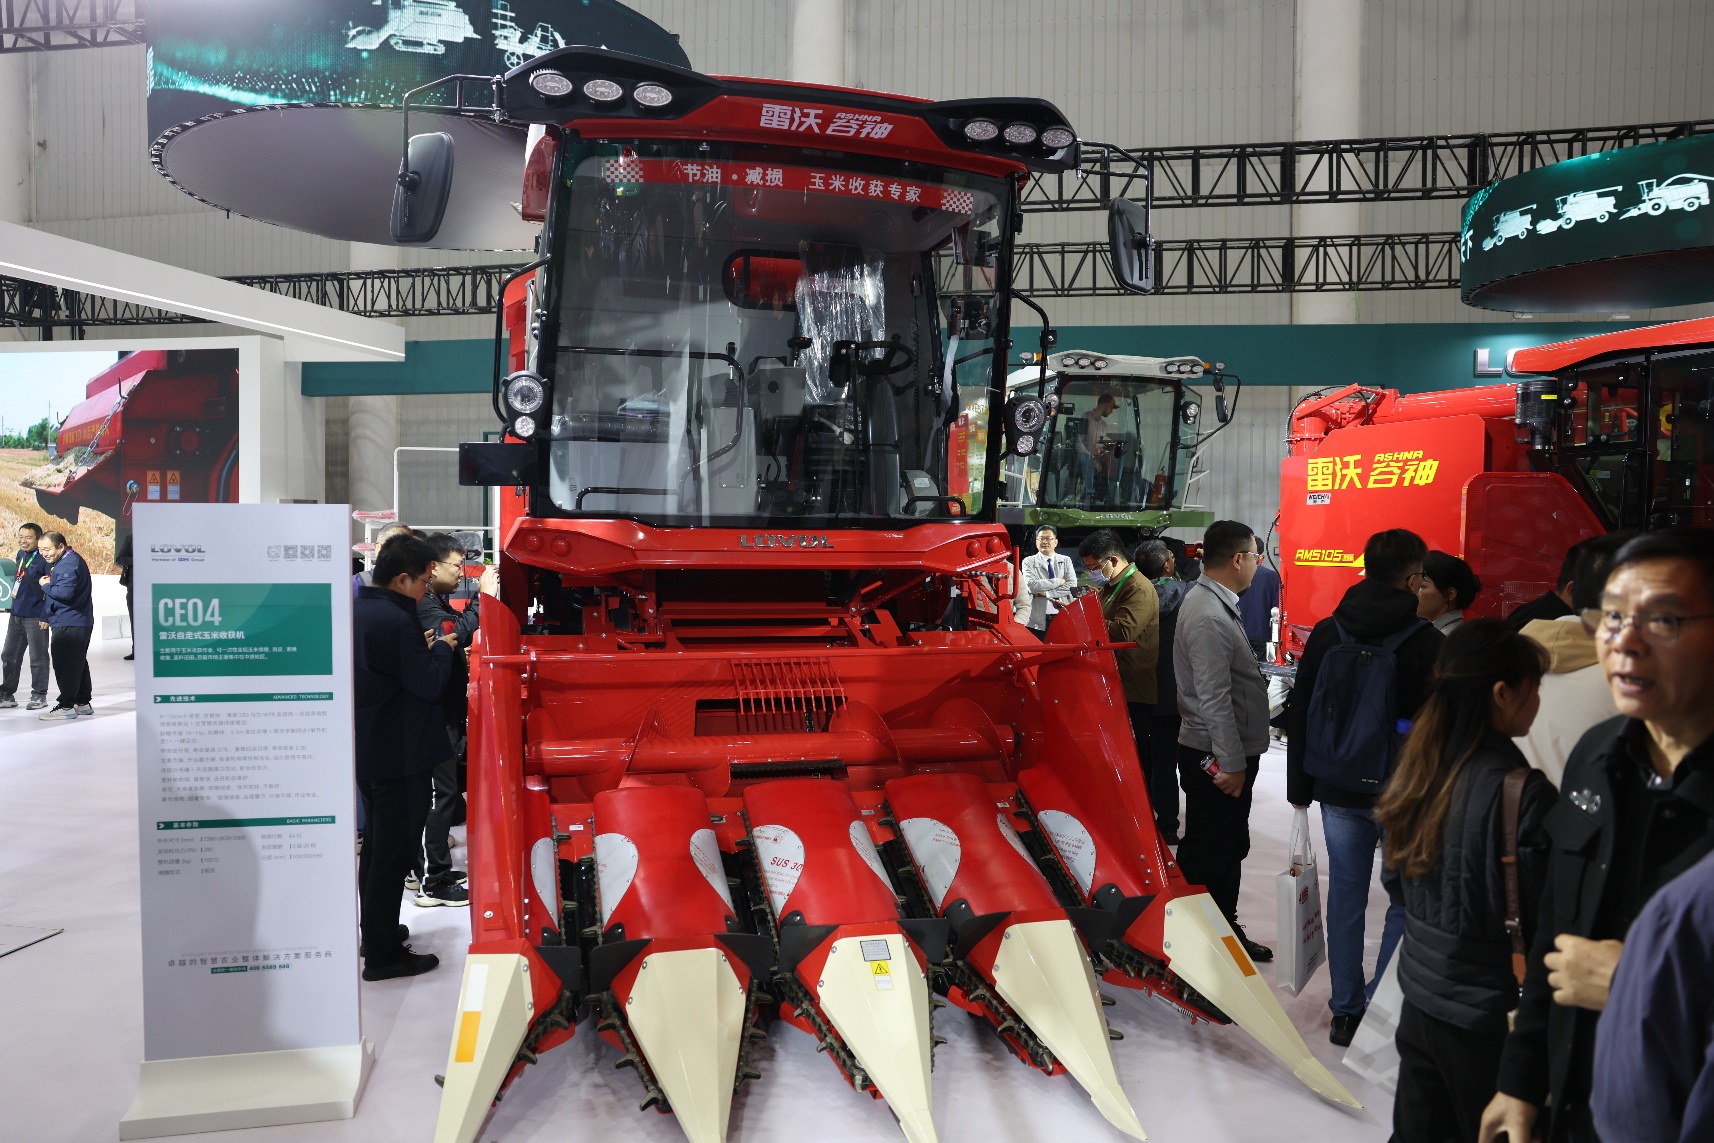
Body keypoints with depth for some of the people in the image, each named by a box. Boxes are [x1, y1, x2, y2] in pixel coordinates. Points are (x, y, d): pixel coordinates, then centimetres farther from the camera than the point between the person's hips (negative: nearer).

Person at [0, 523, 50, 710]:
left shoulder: (44, 559, -15)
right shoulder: (20, 555, 8)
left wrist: (46, 616, -19)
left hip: (35, 617, -8)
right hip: (16, 615, 8)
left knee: (38, 658, 2)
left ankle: (39, 695, 11)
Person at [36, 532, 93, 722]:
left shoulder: (68, 564, -18)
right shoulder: (71, 560, 17)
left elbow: (64, 592, -28)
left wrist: (46, 586, -12)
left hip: (68, 624, -11)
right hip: (80, 622, 11)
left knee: (65, 665, -5)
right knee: (78, 663, 16)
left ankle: (66, 706, 0)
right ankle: (82, 703, 24)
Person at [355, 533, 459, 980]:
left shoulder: (358, 611, 6)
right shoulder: (396, 621, -24)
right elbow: (430, 685, -21)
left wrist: (423, 649, 7)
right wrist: (441, 648, -6)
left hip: (367, 750, 10)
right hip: (400, 756, -10)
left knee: (377, 845, 22)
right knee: (393, 854, 0)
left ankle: (375, 931, 37)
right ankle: (383, 955, 10)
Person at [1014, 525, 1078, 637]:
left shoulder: (1066, 560, 13)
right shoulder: (1029, 562, 6)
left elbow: (1072, 586, -1)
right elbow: (1031, 585, -11)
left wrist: (1047, 593, -9)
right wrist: (1059, 581, -7)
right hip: (1038, 620, -2)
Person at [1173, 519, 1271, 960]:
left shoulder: (1214, 602, 12)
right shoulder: (1209, 617, -23)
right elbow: (1214, 699, -25)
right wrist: (1231, 763, -21)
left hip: (1229, 751, 11)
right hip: (1217, 757, -11)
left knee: (1231, 848, 20)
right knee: (1207, 856, 0)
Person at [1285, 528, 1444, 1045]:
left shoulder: (1326, 633, 3)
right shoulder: (1428, 643, -10)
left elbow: (1299, 713, 8)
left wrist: (1299, 785, 16)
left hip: (1338, 791, 4)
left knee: (1345, 898, 11)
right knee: (1406, 903, 8)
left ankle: (1346, 1012, 20)